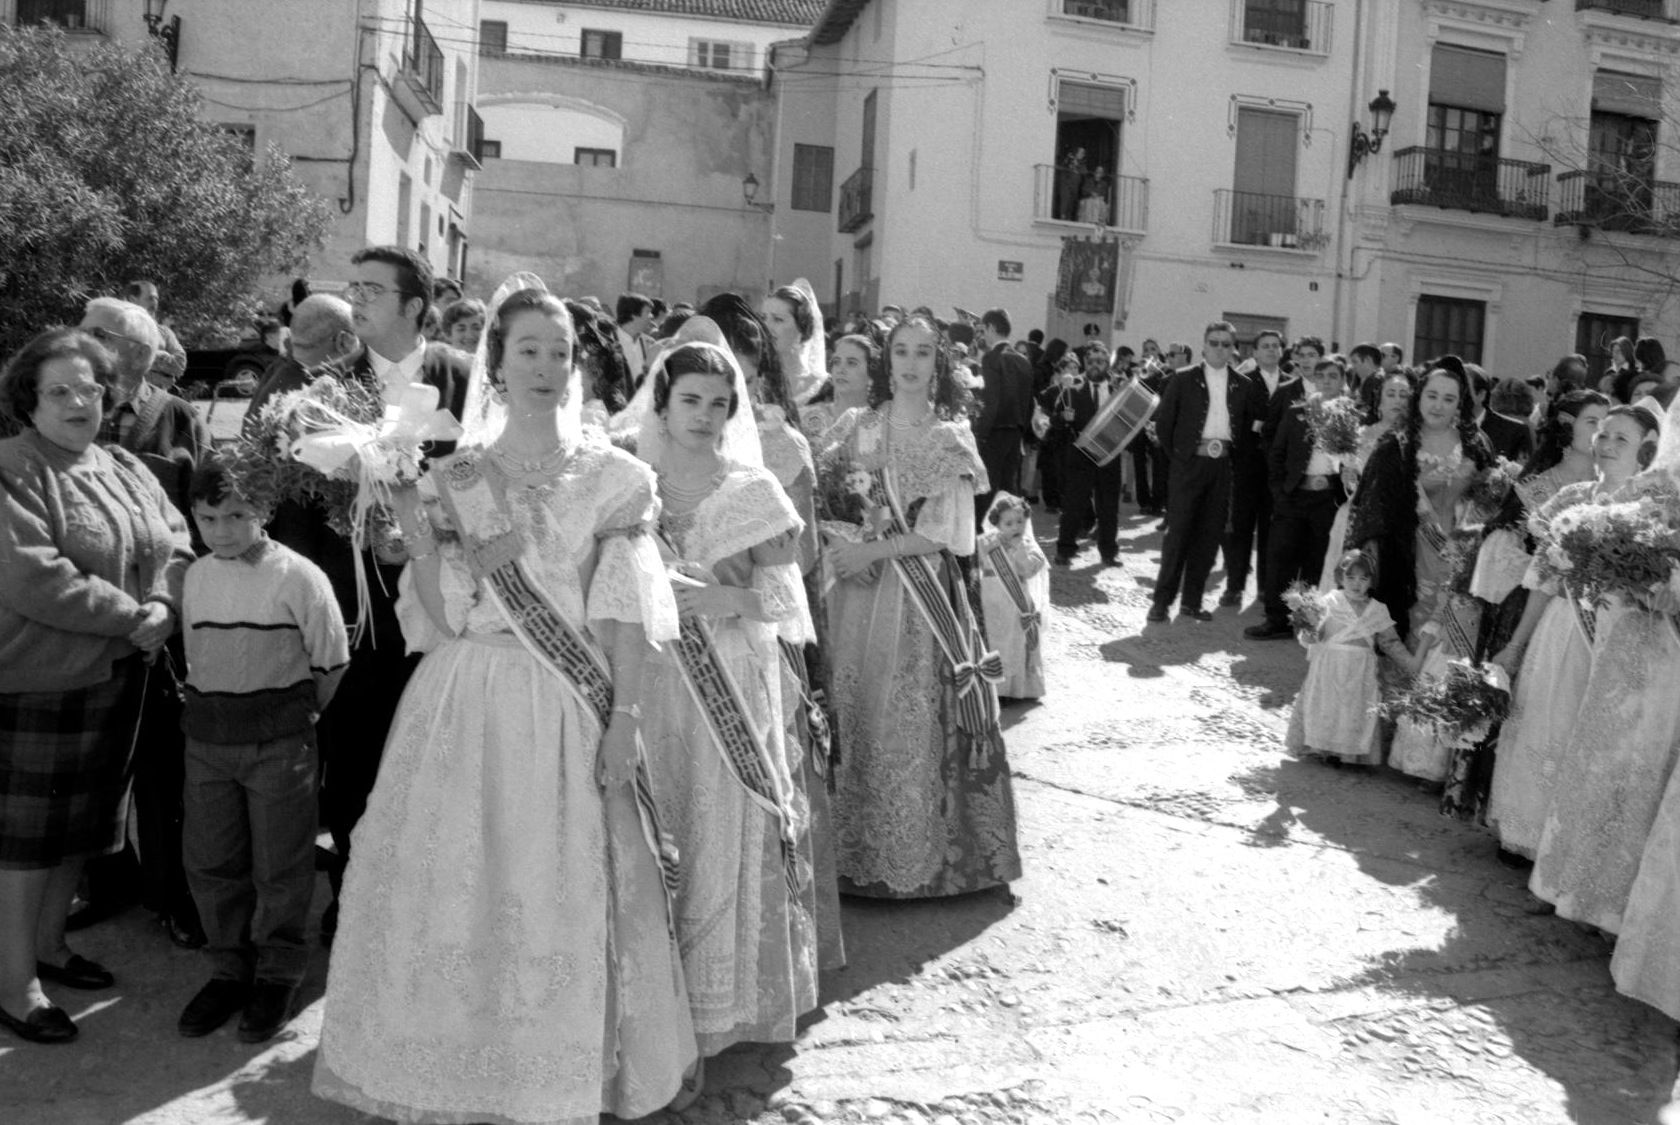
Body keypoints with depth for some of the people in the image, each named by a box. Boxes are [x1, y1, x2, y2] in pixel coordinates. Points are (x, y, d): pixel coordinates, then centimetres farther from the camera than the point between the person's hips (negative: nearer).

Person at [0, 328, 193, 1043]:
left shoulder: (125, 469, 12)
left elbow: (175, 546, 8)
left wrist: (162, 606, -12)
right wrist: (130, 617, -19)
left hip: (116, 678, 7)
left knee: (82, 823, 17)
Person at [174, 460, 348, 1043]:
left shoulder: (297, 576, -11)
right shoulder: (195, 577, 6)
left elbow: (333, 661, -5)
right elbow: (193, 655, 18)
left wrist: (294, 716, 2)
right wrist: (212, 712, 10)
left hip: (279, 738, -5)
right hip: (206, 737, 5)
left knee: (279, 864, 4)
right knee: (208, 860, 11)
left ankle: (278, 974, 22)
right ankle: (230, 967, 28)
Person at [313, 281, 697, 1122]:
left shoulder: (613, 477, 2)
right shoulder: (453, 479, 6)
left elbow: (626, 615, -1)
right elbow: (440, 619, 2)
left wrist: (624, 717, -9)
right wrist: (420, 540, -12)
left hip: (569, 711, -1)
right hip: (465, 706, 2)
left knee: (563, 893, 3)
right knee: (452, 881, 5)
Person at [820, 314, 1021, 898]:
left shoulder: (950, 438, 0)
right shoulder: (856, 427, 7)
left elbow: (944, 532, -6)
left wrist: (872, 551, -13)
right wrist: (842, 547, -13)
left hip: (923, 596, -2)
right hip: (859, 591, 2)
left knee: (917, 718, -1)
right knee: (856, 712, 3)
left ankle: (917, 849, 14)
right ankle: (856, 847, 16)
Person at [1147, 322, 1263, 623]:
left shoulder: (1242, 386, 10)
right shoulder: (1182, 379, 1)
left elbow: (1252, 423, 17)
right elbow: (1163, 421, 2)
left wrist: (1235, 452, 8)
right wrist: (1175, 454, 0)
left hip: (1222, 466, 3)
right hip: (1189, 463, -3)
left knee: (1209, 536, 5)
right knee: (1178, 533, -5)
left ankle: (1191, 601, 13)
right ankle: (1162, 600, 2)